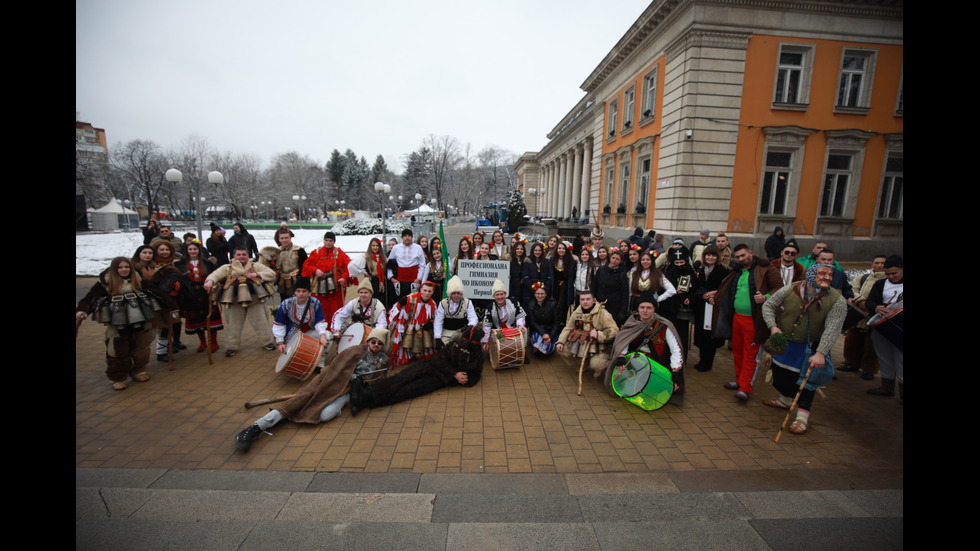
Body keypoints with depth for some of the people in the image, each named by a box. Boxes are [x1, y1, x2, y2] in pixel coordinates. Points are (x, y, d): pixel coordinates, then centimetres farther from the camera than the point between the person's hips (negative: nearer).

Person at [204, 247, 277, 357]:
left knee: (261, 322, 4)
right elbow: (215, 275, -5)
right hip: (235, 300, 0)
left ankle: (268, 342, 18)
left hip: (254, 298, 0)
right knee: (234, 325, 7)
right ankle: (232, 347, 22)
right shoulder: (227, 268, 10)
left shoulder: (256, 266, 10)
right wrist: (210, 281, -28)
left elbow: (272, 274, 3)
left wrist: (257, 274, -11)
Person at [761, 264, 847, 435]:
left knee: (806, 378, -1)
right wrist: (772, 326, -20)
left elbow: (832, 329, -23)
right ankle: (786, 400, 44)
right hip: (784, 342, 3)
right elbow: (768, 306, -4)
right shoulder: (789, 290, -13)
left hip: (810, 348, -2)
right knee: (779, 376, 16)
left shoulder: (837, 301, -16)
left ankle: (802, 416, 15)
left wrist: (821, 353, -31)